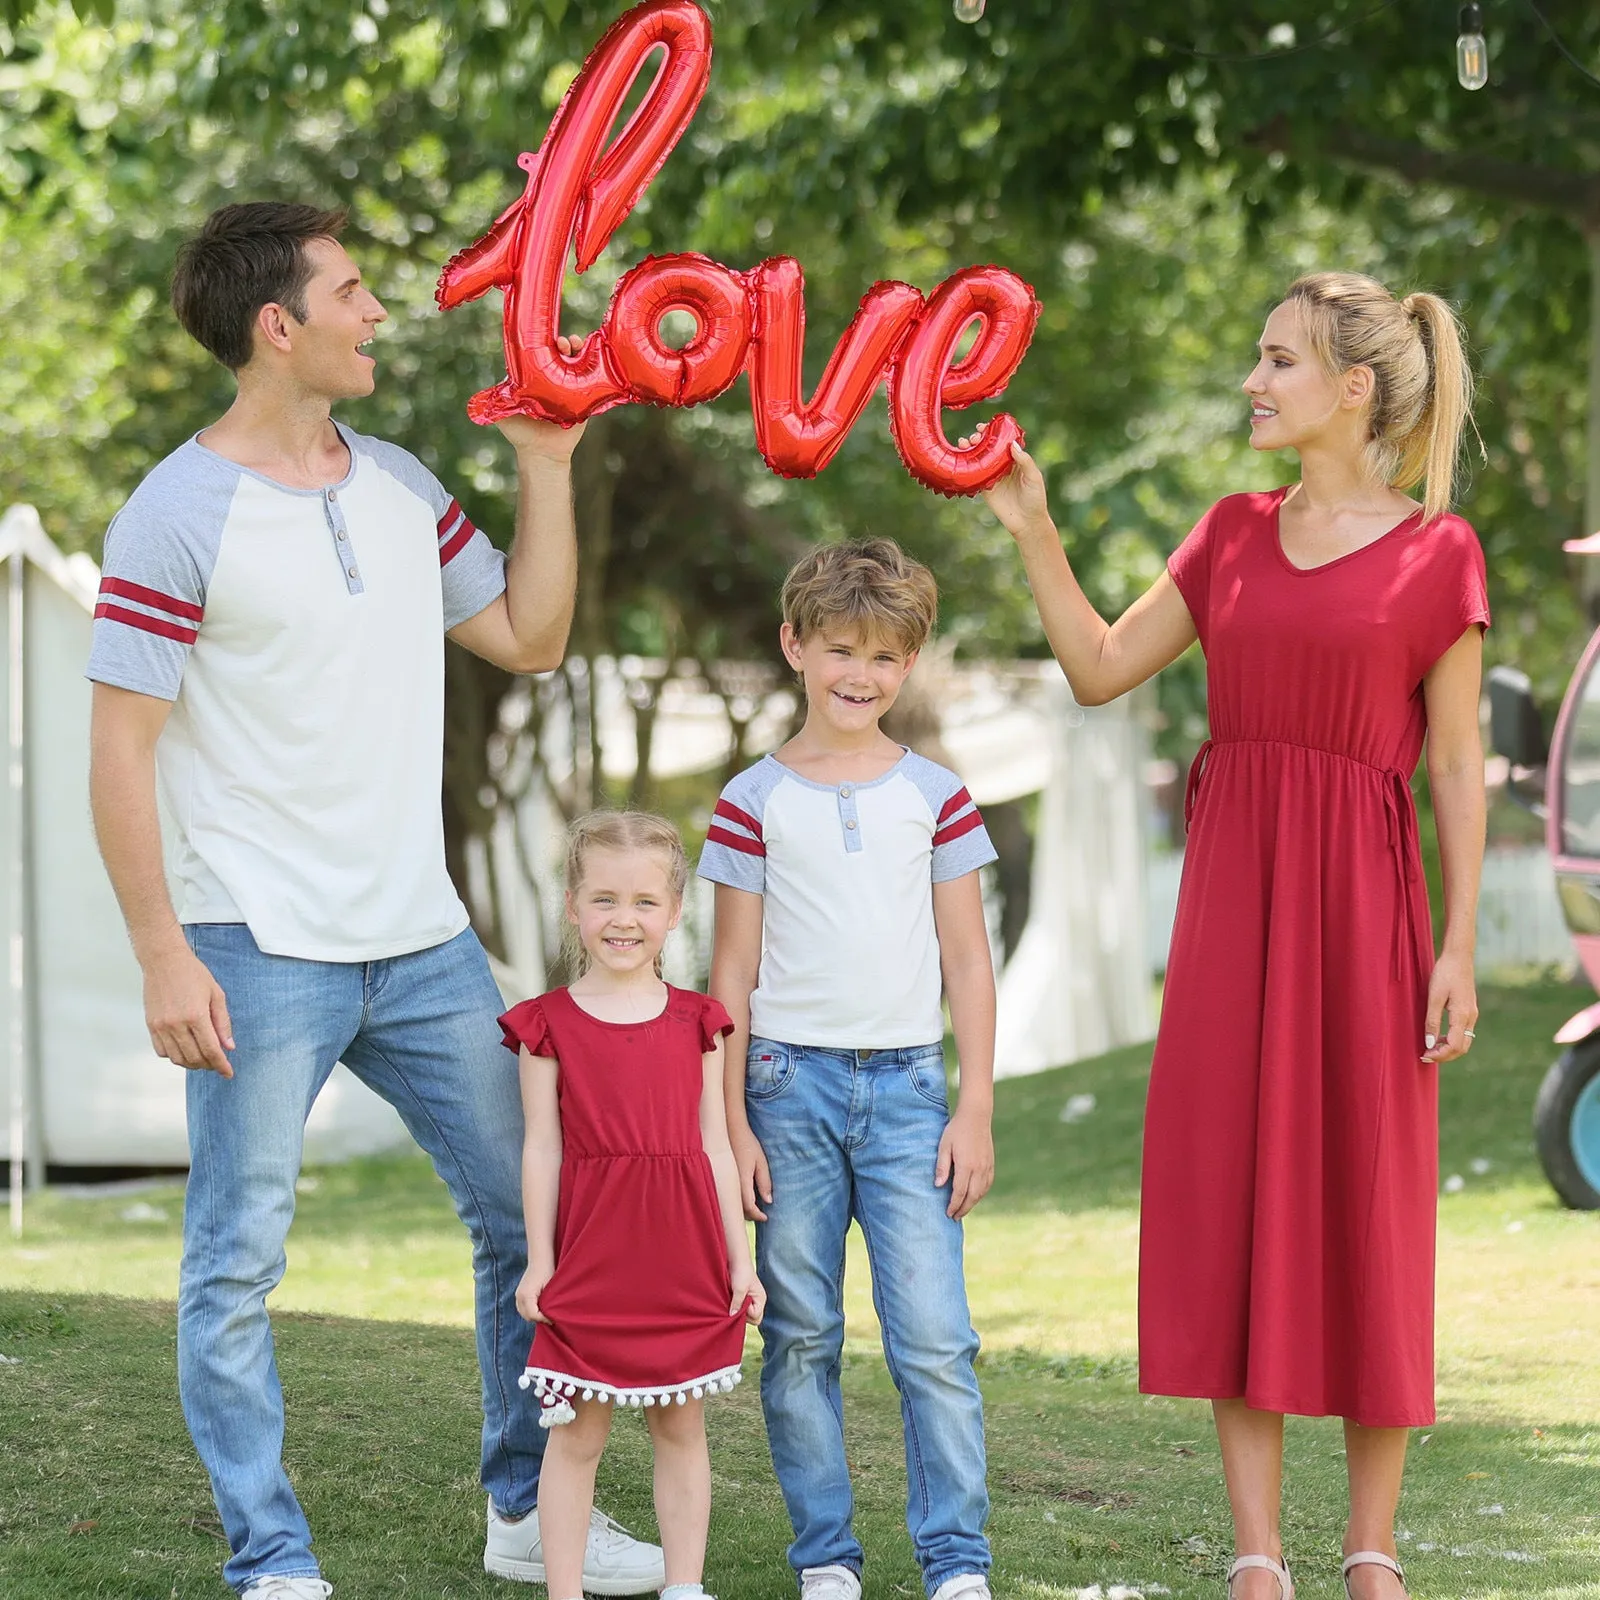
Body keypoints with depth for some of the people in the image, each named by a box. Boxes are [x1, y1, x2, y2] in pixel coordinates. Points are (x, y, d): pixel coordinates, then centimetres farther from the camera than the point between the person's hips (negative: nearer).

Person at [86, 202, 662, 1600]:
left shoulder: (400, 487, 9)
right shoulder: (179, 520, -10)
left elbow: (529, 640, 16)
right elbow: (120, 754, -11)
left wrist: (547, 466, 8)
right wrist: (165, 956, -16)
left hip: (422, 941, 7)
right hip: (261, 955, -6)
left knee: (529, 1217, 11)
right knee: (238, 1267, -2)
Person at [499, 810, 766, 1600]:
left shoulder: (695, 1023, 7)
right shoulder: (548, 1024, 0)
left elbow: (714, 1144, 9)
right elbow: (542, 1149, 0)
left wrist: (738, 1258, 7)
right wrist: (539, 1261, -3)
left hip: (684, 1259, 2)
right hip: (590, 1258, -2)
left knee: (681, 1427, 9)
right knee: (576, 1433, 1)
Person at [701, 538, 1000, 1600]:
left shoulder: (936, 797, 6)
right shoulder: (756, 800, 3)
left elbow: (968, 964, 8)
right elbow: (734, 974, 5)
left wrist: (976, 1111, 2)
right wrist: (731, 1122, 0)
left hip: (906, 1085, 0)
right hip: (790, 1081, 0)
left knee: (934, 1337, -7)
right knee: (801, 1337, 4)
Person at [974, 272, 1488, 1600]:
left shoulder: (1436, 554, -3)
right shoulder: (1237, 536, 10)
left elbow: (1456, 767, -3)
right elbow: (1100, 671, 13)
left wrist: (1459, 947, -8)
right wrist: (1034, 530, 3)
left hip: (1360, 891, -4)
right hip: (1230, 888, 4)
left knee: (1365, 1203, 1)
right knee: (1231, 1202, 2)